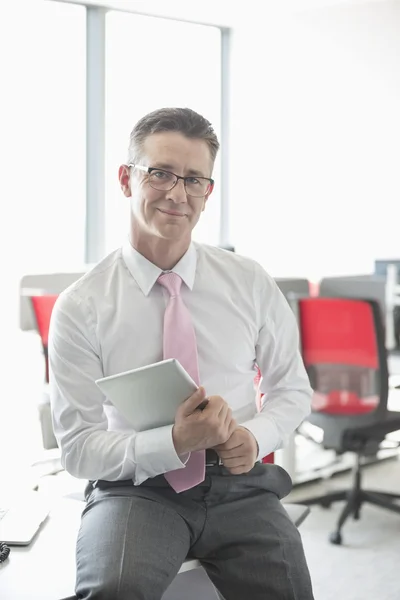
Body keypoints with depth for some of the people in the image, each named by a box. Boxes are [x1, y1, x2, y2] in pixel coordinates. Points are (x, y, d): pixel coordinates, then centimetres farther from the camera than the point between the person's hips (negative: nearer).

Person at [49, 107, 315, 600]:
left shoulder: (250, 284, 4)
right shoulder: (80, 308, -4)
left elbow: (292, 389, 12)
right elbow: (78, 448, -5)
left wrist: (254, 436, -10)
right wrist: (176, 442, -21)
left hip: (239, 485, 3)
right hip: (136, 488, -2)